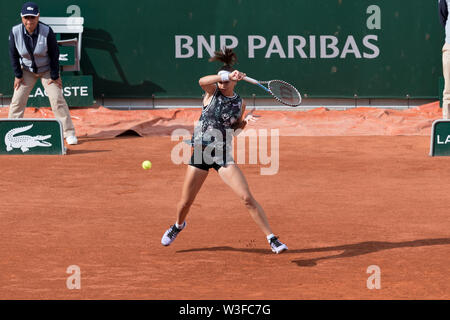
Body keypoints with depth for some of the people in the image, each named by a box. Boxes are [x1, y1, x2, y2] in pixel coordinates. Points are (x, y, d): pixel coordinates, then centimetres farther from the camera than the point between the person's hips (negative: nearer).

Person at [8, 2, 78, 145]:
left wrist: (55, 76, -12)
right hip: (27, 71, 2)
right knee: (17, 100, -3)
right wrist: (18, 75, -6)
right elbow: (13, 54, -6)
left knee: (57, 99, -9)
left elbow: (54, 54, -15)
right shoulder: (15, 32, -20)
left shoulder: (47, 31, -26)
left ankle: (69, 133, -2)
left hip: (47, 70, -2)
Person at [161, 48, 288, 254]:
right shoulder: (212, 92, -3)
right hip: (200, 151, 0)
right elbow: (202, 81, -28)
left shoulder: (239, 103, 3)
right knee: (185, 202, 9)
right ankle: (179, 225, 44)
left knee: (247, 197, -14)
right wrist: (228, 75, -38)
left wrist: (244, 121, -5)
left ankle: (271, 238, -9)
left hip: (223, 155, 0)